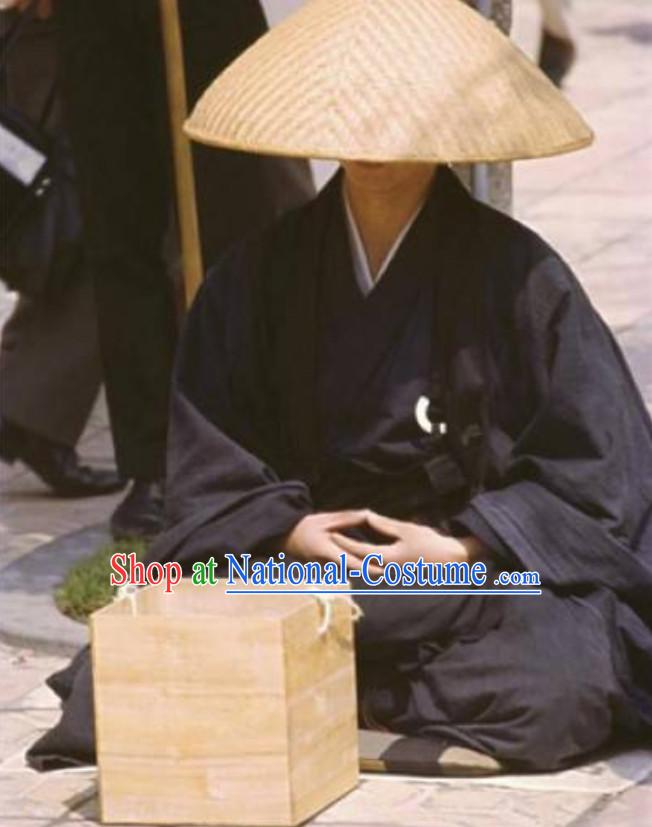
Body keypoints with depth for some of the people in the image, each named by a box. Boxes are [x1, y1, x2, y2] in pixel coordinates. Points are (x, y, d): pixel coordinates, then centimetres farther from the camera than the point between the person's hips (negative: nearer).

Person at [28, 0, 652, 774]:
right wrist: (286, 528, -13)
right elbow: (208, 457, 6)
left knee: (566, 680, -34)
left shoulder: (516, 272, -5)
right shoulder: (259, 275, 3)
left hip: (481, 564, -1)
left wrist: (463, 548, -14)